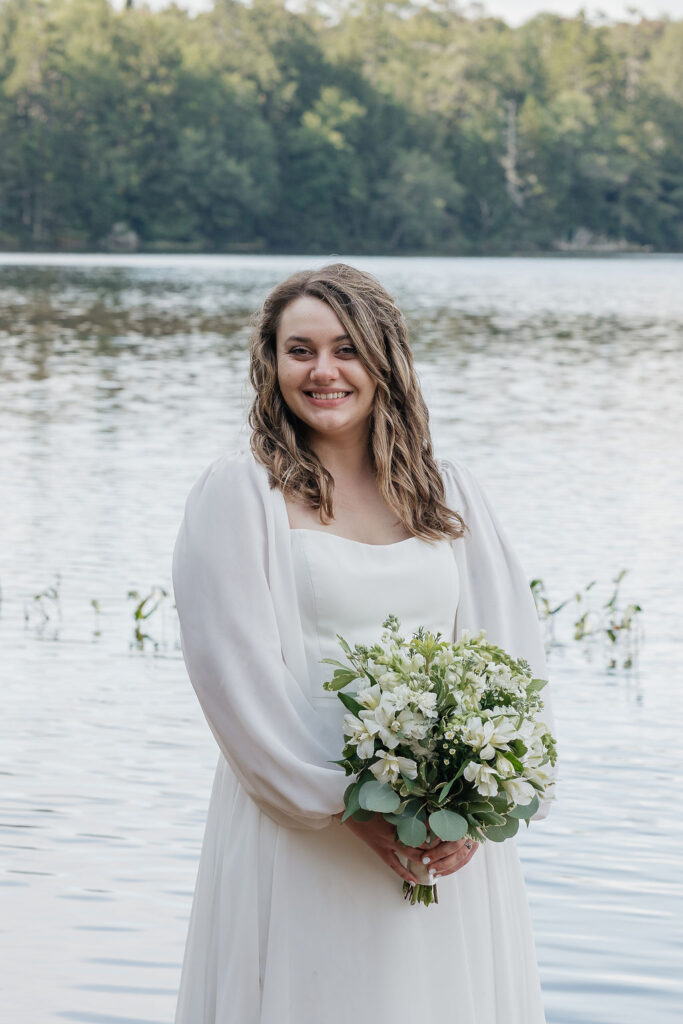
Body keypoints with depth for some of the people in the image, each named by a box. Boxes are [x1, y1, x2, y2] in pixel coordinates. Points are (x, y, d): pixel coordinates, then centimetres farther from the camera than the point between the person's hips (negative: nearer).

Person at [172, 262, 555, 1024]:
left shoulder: (448, 492, 11)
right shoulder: (238, 494, -2)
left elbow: (513, 650, 5)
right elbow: (234, 673, -10)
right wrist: (349, 804, -16)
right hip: (301, 835, -3)